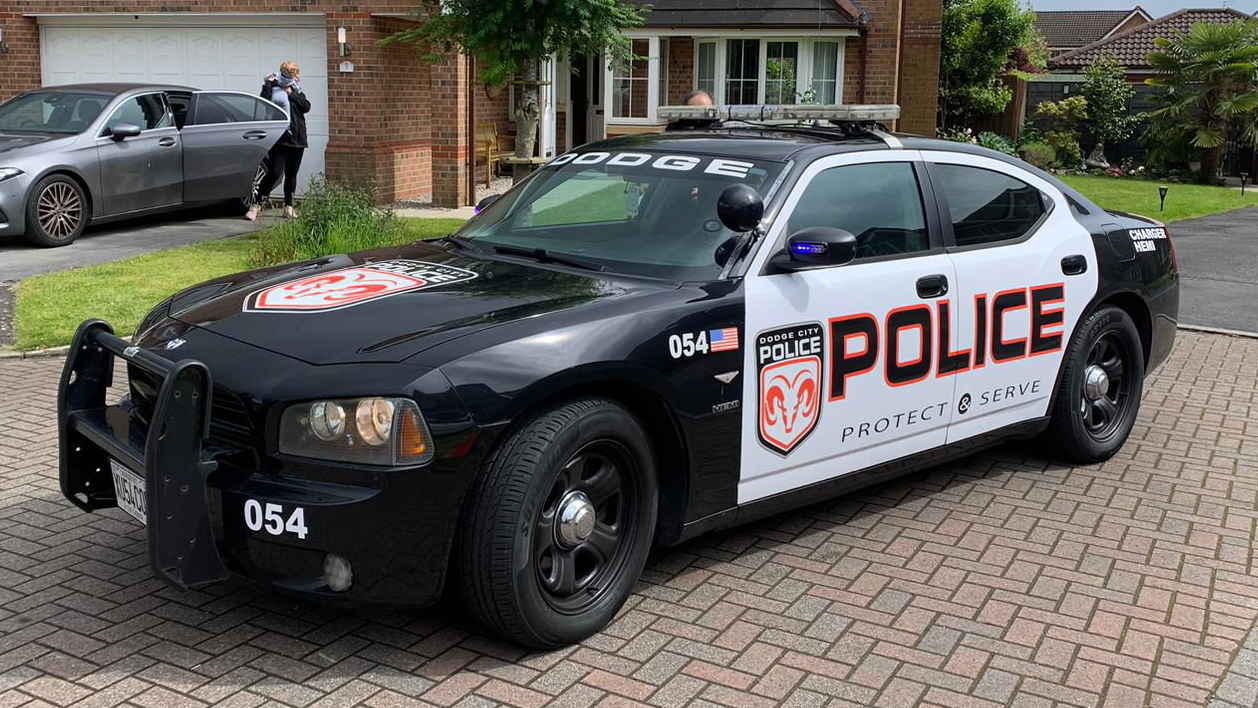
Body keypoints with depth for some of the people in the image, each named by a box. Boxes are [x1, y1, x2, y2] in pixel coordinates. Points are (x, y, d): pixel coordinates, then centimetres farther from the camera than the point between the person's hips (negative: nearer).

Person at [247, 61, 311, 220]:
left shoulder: (297, 93, 14)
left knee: (291, 175, 12)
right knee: (274, 173, -13)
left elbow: (306, 107, -4)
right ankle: (256, 204, -7)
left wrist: (291, 94, -8)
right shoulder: (273, 90, 0)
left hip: (297, 140, 5)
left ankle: (288, 207, 21)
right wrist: (268, 85, -17)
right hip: (279, 140, -5)